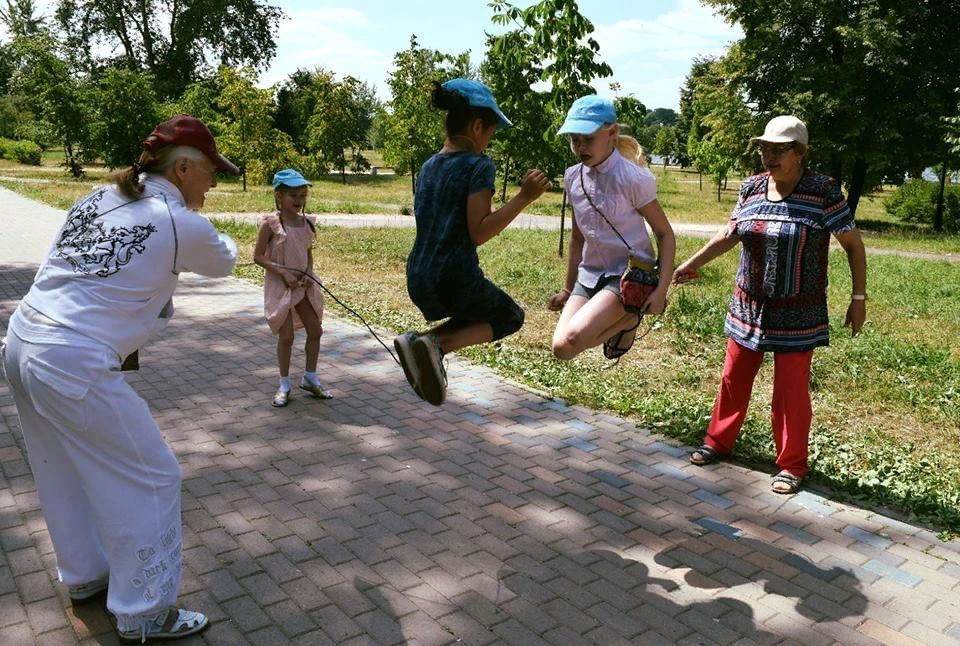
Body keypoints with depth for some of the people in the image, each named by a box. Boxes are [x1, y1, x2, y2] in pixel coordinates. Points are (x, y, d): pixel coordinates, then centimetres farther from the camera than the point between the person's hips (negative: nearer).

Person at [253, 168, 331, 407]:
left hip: (304, 284, 5)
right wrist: (283, 272, -20)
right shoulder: (270, 223, -12)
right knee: (286, 335, -2)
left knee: (315, 330, 7)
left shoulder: (307, 223, 2)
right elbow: (258, 256, -10)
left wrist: (308, 273, -6)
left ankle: (310, 378, 24)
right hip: (280, 285, -5)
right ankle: (284, 385, 15)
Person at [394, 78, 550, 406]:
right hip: (455, 279, -7)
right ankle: (437, 343, -5)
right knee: (511, 316, 20)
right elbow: (478, 232, -18)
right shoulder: (479, 165, -10)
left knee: (476, 316, 33)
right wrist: (524, 197, -17)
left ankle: (417, 342, 5)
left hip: (417, 281, 8)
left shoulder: (428, 166, 12)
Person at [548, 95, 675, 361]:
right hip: (589, 276, 6)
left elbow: (665, 234, -6)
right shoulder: (573, 178, 4)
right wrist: (568, 289, 19)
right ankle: (621, 318, 10)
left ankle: (630, 318, 2)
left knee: (572, 339, -27)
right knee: (561, 349, -12)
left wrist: (661, 288, -18)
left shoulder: (633, 178, -13)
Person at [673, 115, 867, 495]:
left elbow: (853, 244, -4)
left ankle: (792, 466, 21)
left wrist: (858, 298, -5)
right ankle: (719, 442, 32)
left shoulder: (824, 193, -12)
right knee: (734, 377, 14)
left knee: (790, 391, 4)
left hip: (797, 315, -4)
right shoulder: (751, 188, 1)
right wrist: (691, 264, 5)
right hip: (748, 307, 4)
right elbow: (729, 235, 11)